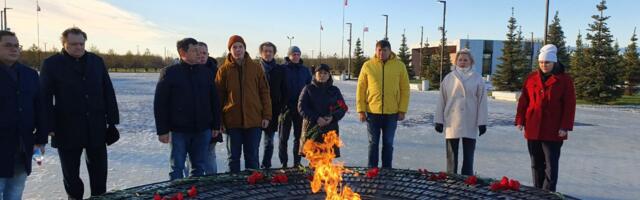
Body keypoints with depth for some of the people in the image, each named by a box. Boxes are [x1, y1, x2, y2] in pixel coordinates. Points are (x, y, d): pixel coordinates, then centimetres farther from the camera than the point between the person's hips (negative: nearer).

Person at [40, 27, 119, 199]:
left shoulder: (96, 61, 6)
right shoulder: (51, 64, -2)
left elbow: (109, 93, 6)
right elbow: (45, 98, -4)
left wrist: (112, 120, 3)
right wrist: (49, 126, -9)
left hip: (96, 127, 2)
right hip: (67, 130, -2)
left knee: (99, 169, 10)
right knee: (70, 171, 9)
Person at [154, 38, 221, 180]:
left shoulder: (206, 72, 6)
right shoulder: (169, 73, -4)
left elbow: (215, 101, 10)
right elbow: (160, 103, -6)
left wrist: (216, 125, 7)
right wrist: (162, 130, -10)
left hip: (203, 131, 3)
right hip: (178, 131, -3)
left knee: (199, 167, 12)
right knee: (177, 169, 5)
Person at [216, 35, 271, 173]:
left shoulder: (256, 68, 3)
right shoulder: (224, 70, 1)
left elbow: (264, 92, 5)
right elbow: (218, 95, 3)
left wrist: (266, 115, 0)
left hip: (254, 120, 0)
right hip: (232, 121, 0)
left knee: (252, 156, 8)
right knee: (234, 157, 10)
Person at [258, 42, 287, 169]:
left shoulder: (280, 70, 8)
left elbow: (284, 90, 9)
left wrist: (281, 106, 1)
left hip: (274, 110, 2)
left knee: (269, 141, 9)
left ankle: (265, 166, 17)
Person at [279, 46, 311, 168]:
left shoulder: (305, 70, 8)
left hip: (300, 108, 3)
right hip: (286, 107, -3)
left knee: (299, 136, 10)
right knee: (283, 137, 4)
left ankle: (297, 162, 20)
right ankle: (283, 163, 13)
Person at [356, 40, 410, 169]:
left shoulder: (399, 66, 0)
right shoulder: (368, 65, -1)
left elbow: (405, 89, 2)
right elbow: (361, 88, 1)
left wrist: (402, 110, -3)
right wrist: (361, 109, -3)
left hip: (392, 113, 0)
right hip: (372, 112, 0)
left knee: (388, 143, 10)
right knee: (373, 142, 9)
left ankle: (387, 170, 21)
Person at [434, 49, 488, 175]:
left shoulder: (477, 79, 0)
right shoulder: (449, 78, 3)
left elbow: (482, 102, -1)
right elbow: (441, 101, 4)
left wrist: (482, 122, -4)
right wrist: (439, 120, 2)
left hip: (470, 124, -1)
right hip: (452, 123, 1)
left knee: (468, 155, 7)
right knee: (451, 155, 8)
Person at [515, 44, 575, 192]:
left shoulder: (564, 80, -2)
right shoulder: (531, 78, 7)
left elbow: (569, 105, -5)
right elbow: (523, 101, 8)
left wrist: (565, 127, -11)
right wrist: (520, 121, 3)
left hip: (553, 131, -3)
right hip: (532, 129, 4)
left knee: (551, 165, 0)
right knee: (536, 164, 12)